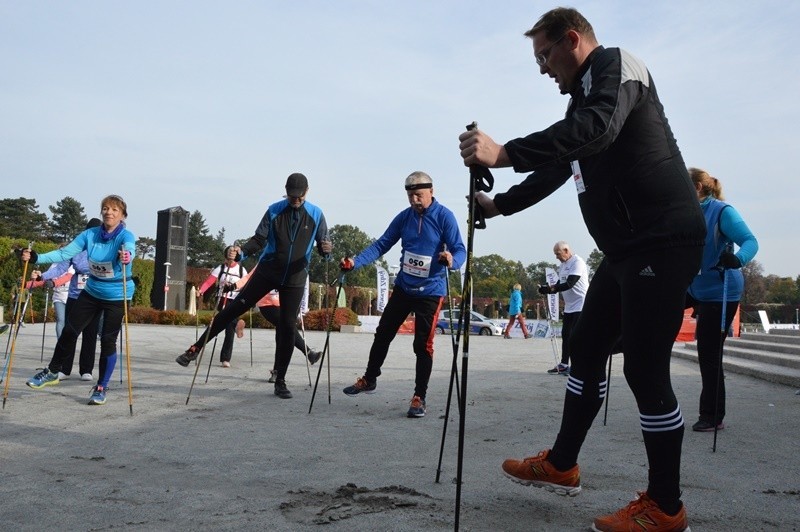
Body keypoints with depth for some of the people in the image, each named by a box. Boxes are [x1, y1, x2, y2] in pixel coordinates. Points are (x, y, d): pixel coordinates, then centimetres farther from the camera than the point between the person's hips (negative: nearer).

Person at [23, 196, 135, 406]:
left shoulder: (126, 236, -17)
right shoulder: (90, 235, -5)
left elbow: (129, 249, -39)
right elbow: (65, 253, -10)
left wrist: (126, 256, -63)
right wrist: (36, 258, -23)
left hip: (117, 296, -4)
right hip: (92, 292, 4)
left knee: (108, 340, -1)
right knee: (70, 330, 8)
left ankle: (101, 387, 15)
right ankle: (52, 372, 31)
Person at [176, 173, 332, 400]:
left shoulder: (315, 214, -1)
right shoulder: (274, 211, -3)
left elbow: (322, 245, 2)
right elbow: (259, 239, -3)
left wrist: (325, 249, -22)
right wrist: (240, 253, -21)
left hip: (295, 278, 0)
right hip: (267, 271, 0)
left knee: (288, 327, -1)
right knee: (235, 307, -5)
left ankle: (280, 381, 10)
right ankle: (196, 348, 5)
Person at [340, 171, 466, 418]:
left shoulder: (444, 216, -12)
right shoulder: (404, 217, 1)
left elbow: (460, 249, -16)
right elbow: (382, 244, -1)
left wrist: (452, 260, -40)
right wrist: (355, 262, -15)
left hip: (430, 291, -5)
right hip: (403, 287, 5)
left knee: (423, 345, -3)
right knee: (383, 334, 14)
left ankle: (419, 398, 11)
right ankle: (369, 380, 33)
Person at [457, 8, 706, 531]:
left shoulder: (617, 64, -7)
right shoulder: (586, 94, 22)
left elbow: (596, 128, -29)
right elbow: (555, 168, 29)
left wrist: (504, 153, -35)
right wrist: (499, 204, 29)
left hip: (663, 242, -10)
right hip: (626, 249, 10)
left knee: (645, 369, -7)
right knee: (586, 349, 14)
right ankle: (561, 465, 27)